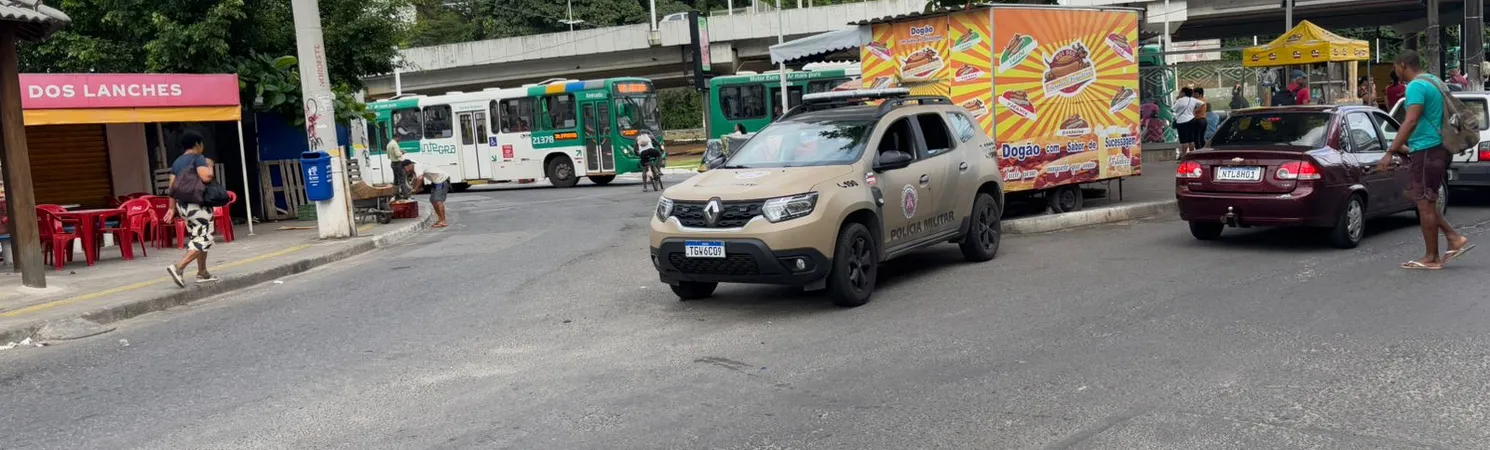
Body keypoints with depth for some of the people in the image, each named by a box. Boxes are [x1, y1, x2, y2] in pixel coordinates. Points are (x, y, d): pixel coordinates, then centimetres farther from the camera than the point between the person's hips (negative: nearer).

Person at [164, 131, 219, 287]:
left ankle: (202, 273, 20)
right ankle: (178, 268, -18)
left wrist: (172, 208, 11)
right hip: (197, 204, -8)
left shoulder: (177, 162, 14)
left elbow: (172, 185, 10)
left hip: (183, 205, 8)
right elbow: (206, 177, -22)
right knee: (203, 240, -6)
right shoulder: (198, 158, -8)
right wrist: (209, 165, -2)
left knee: (196, 238, 17)